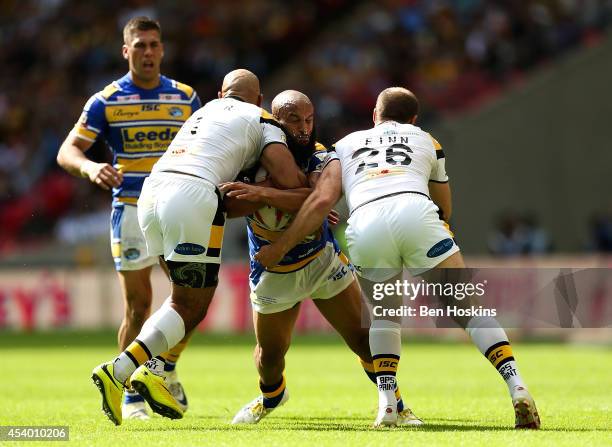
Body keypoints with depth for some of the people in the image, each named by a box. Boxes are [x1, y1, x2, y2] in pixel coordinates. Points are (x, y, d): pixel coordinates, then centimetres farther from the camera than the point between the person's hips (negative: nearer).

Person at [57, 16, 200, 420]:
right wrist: (91, 168, -28)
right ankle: (133, 396, 9)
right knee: (138, 305, -3)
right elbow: (68, 151, -6)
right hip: (131, 209, -2)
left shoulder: (186, 98, 6)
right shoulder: (105, 102, -2)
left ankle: (167, 369, 22)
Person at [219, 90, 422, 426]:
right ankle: (271, 396, 47)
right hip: (273, 272, 0)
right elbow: (228, 206, -28)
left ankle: (396, 405, 18)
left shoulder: (319, 157, -18)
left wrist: (263, 193, -51)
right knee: (270, 353, 13)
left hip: (323, 260, 0)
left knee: (364, 339, -3)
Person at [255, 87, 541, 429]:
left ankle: (386, 405, 9)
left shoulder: (346, 145, 33)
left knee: (385, 312, 25)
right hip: (416, 213, -1)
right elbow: (445, 210, 43)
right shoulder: (426, 141, 34)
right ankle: (517, 388, -9)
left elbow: (322, 201, 16)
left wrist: (279, 248, 21)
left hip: (365, 224, 1)